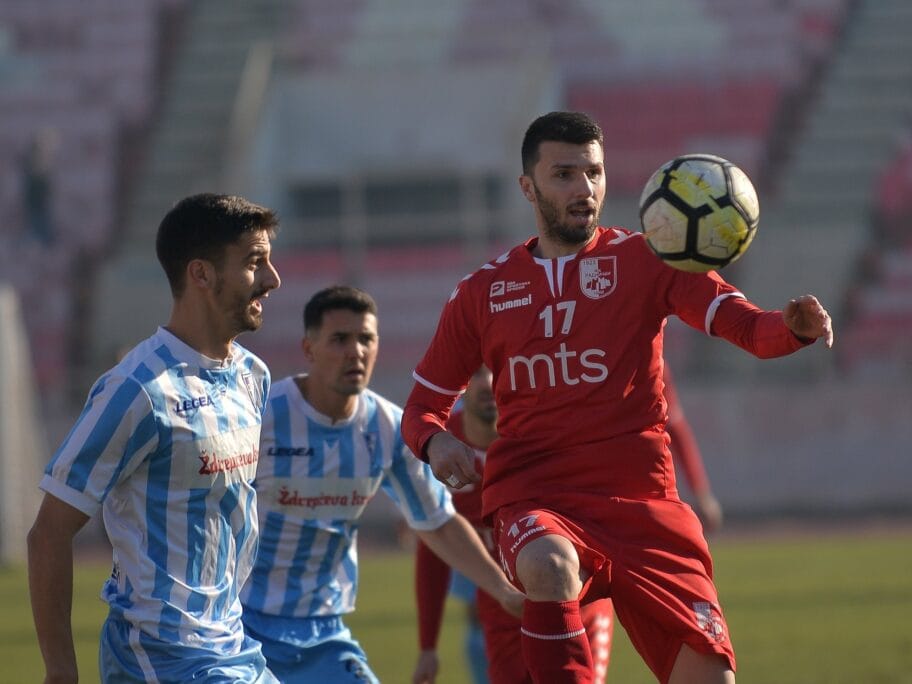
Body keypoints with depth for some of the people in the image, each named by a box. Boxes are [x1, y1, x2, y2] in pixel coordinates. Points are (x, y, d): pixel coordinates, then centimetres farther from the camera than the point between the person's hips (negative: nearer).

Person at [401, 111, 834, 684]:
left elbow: (749, 327, -5)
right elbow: (423, 405, 18)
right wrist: (436, 442, -6)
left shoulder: (643, 260, 6)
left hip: (640, 501, 1)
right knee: (550, 567, -38)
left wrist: (792, 328, -28)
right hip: (534, 501, -1)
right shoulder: (484, 292, 11)